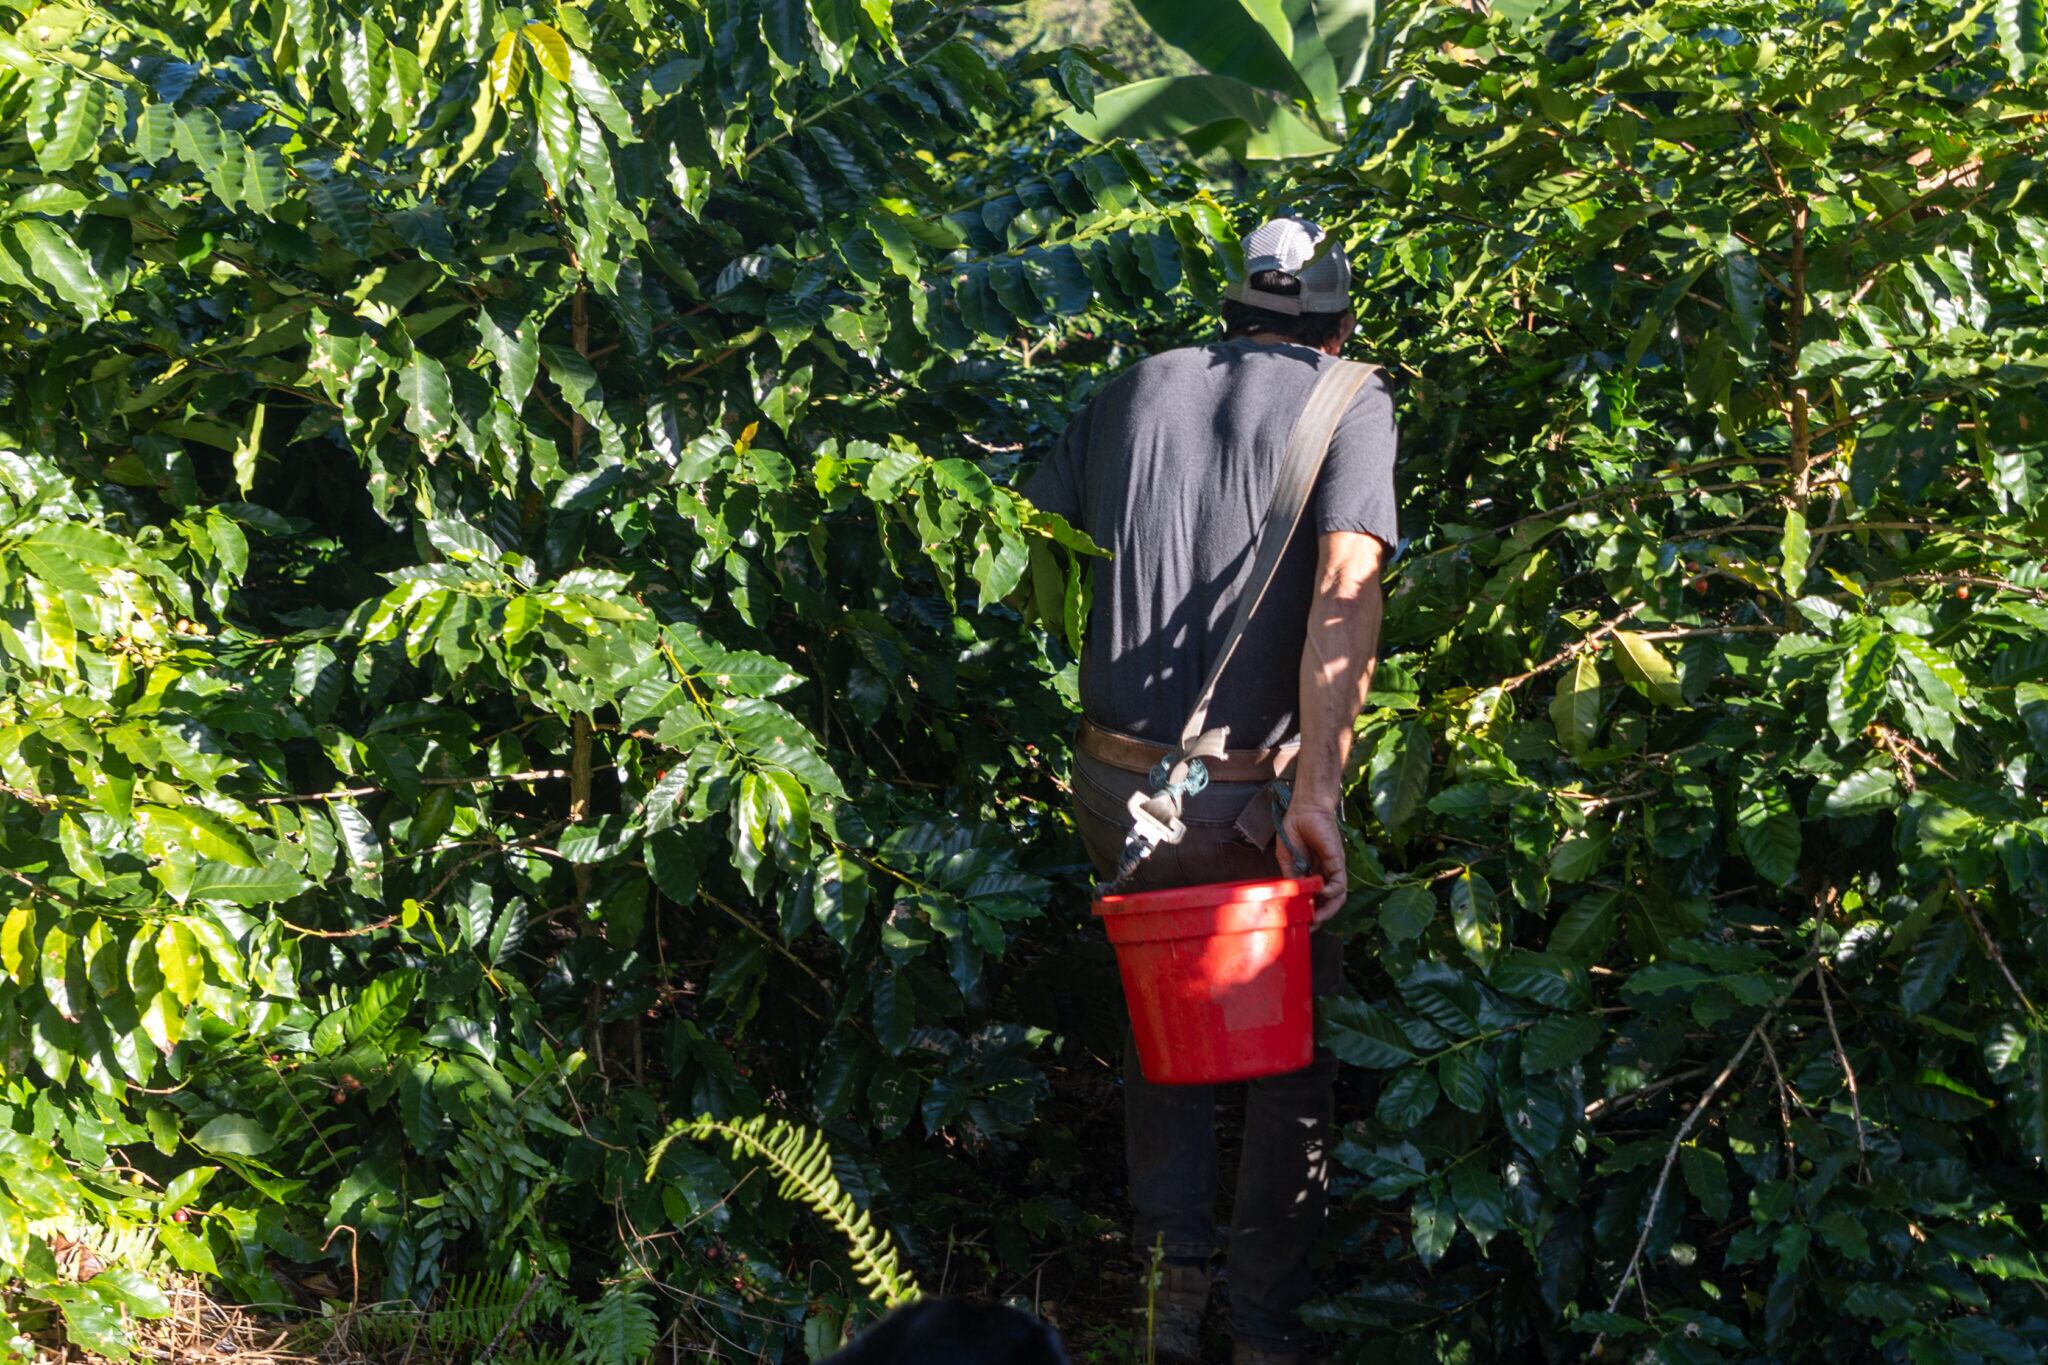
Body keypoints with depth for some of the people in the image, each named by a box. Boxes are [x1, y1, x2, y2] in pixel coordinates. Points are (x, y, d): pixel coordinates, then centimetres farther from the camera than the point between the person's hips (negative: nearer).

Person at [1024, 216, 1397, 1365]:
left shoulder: (1134, 388, 11)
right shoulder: (1351, 399, -1)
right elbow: (1346, 590, -16)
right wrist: (1318, 793, -21)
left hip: (1113, 783, 4)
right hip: (1247, 796, -4)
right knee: (1295, 1051, 15)